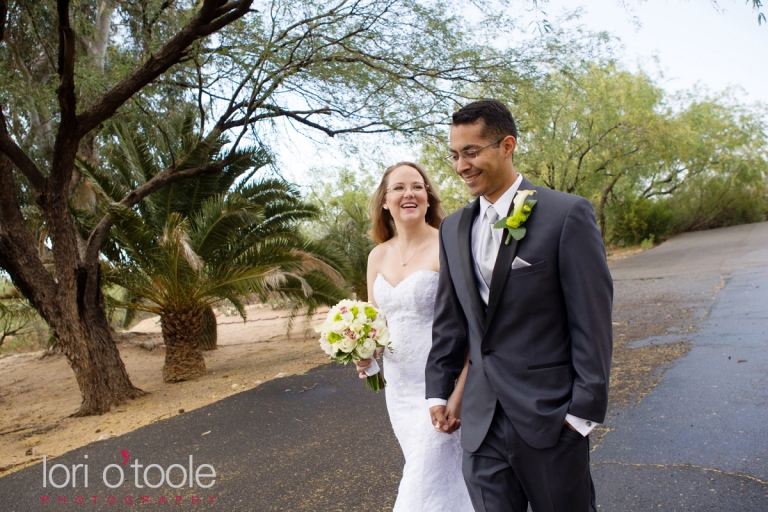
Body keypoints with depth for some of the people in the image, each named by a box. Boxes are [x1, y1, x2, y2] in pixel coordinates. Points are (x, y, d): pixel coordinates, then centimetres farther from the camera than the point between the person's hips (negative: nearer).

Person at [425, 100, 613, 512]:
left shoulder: (567, 214, -9)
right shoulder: (453, 229, 7)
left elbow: (591, 320, -9)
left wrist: (585, 409, -10)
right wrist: (438, 390, 11)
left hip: (550, 416, -4)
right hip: (481, 422, 4)